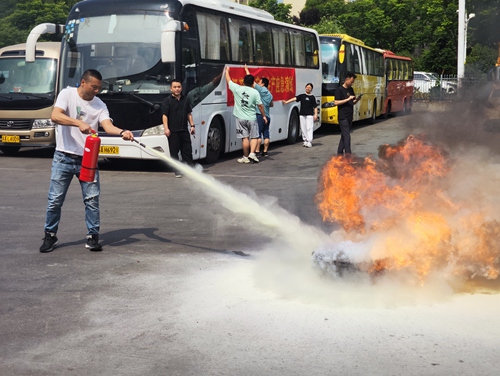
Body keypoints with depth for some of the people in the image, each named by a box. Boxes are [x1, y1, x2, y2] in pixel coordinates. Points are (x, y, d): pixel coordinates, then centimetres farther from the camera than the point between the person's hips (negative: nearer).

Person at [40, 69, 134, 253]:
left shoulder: (100, 105, 3)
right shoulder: (67, 94, -5)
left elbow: (108, 126, -13)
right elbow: (55, 116, -20)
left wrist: (122, 132, -35)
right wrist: (79, 123, -34)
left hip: (88, 159, 2)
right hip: (64, 157, -2)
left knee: (92, 199, -1)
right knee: (55, 199, 3)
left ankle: (93, 236, 10)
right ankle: (50, 236, 17)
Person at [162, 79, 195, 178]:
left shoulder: (185, 100, 13)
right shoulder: (167, 101, -3)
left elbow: (189, 114, 18)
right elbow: (164, 115, -8)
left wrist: (192, 125, 9)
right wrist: (166, 128, -18)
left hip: (184, 130, 4)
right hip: (173, 131, -4)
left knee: (187, 150, 7)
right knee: (174, 151, 1)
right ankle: (177, 170, 7)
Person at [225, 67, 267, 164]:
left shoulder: (237, 89, -4)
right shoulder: (255, 92, -5)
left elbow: (228, 80, 12)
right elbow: (260, 105, -2)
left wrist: (227, 71, 28)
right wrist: (264, 116, 10)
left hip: (240, 118, 1)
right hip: (251, 118, -1)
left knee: (245, 138, 3)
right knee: (254, 137, 9)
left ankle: (246, 157, 7)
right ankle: (252, 153, -6)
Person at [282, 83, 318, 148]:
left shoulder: (312, 97, 3)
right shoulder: (302, 96, 9)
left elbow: (315, 107, 2)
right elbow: (294, 99, -1)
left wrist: (315, 114, -6)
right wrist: (286, 102, -12)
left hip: (309, 115, -4)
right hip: (302, 114, 4)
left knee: (309, 128, -7)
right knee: (303, 128, 6)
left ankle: (309, 142, -7)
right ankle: (305, 141, 15)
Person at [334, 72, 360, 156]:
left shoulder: (351, 89, 15)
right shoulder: (339, 90, -8)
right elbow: (336, 102, -16)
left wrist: (356, 100, 0)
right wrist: (348, 99, -20)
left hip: (350, 117, 8)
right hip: (343, 117, -8)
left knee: (344, 135, 11)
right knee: (346, 136, -12)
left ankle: (339, 153, 17)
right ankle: (348, 153, -14)